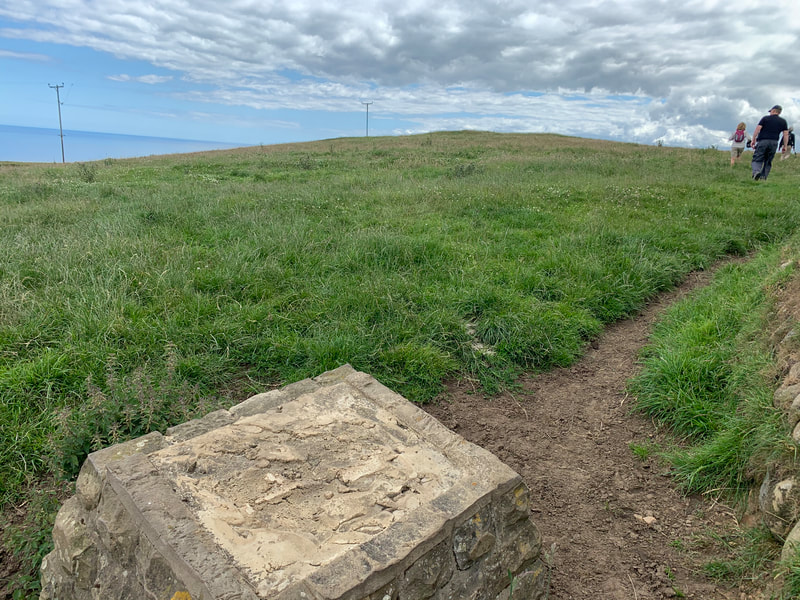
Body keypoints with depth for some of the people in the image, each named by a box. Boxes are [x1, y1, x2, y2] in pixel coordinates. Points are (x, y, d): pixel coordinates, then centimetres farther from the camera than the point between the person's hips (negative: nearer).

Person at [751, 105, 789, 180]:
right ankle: (763, 177, 4)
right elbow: (786, 134, 7)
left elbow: (757, 129, -5)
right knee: (768, 162, 12)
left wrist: (753, 140, -1)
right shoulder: (783, 121, 13)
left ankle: (756, 171, -34)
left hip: (762, 141, -3)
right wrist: (785, 146, 11)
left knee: (756, 160, -6)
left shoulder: (765, 118, 5)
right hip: (774, 143, 3)